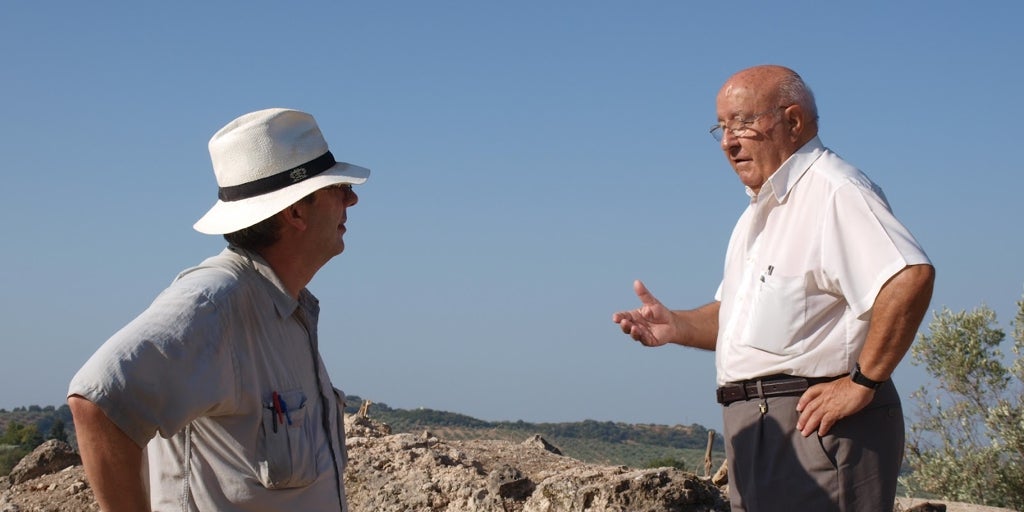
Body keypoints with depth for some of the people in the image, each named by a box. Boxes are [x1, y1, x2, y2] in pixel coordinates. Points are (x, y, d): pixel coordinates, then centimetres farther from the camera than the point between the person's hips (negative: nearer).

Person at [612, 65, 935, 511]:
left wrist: (863, 382, -23)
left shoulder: (832, 191, -13)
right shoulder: (762, 208, 22)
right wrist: (676, 326, 8)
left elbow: (911, 275, -28)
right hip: (756, 425, 10)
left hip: (814, 425, -10)